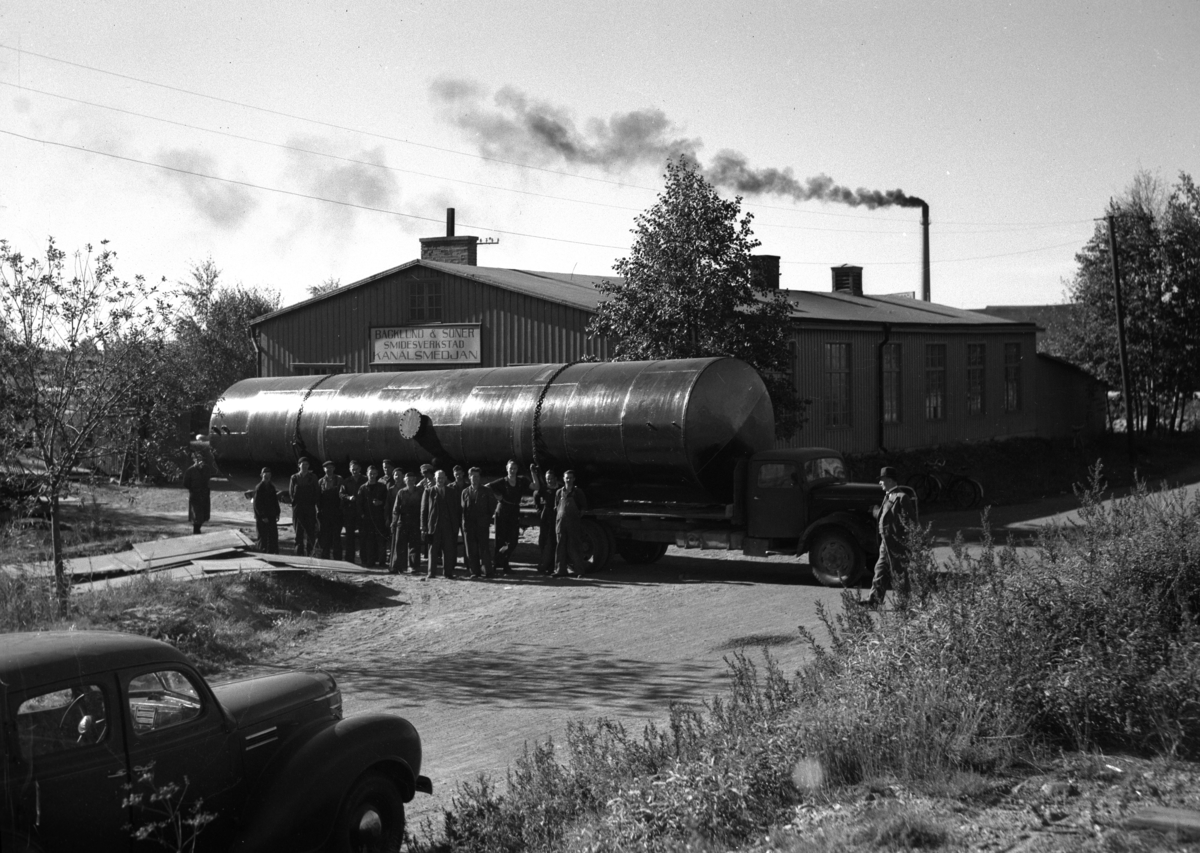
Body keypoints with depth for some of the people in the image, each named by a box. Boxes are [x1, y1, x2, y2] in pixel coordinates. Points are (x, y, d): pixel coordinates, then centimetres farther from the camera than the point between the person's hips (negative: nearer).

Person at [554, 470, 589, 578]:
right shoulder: (559, 492, 12)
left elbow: (584, 507, 9)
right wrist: (556, 522, 7)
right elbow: (556, 508, 16)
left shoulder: (578, 492, 5)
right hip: (561, 522, 3)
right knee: (561, 547, 3)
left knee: (574, 547, -4)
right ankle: (561, 570, 8)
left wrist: (579, 515, -4)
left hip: (574, 523, -3)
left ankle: (580, 570, 1)